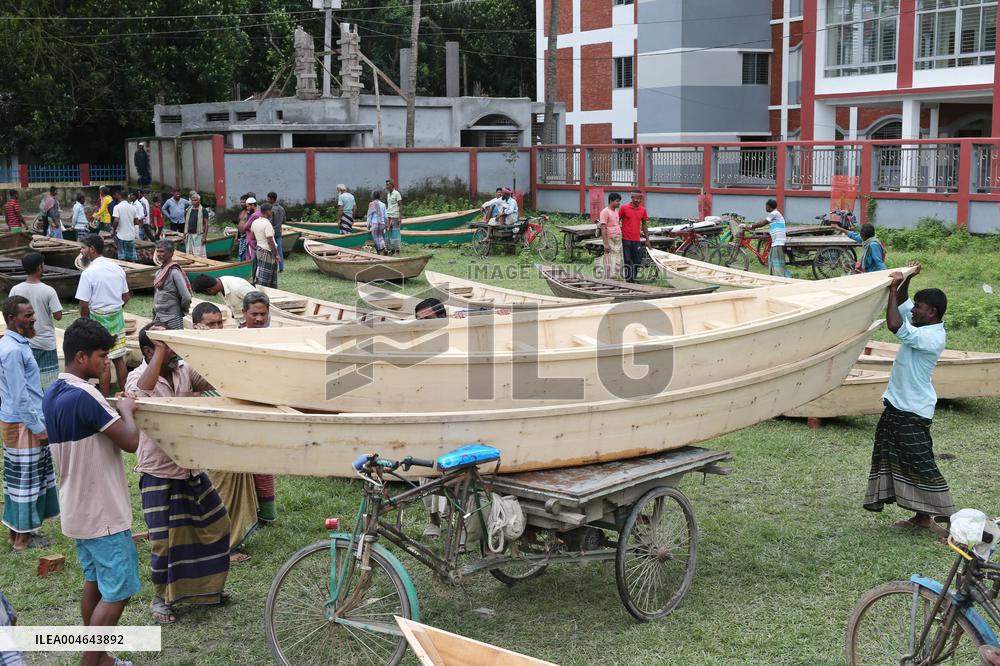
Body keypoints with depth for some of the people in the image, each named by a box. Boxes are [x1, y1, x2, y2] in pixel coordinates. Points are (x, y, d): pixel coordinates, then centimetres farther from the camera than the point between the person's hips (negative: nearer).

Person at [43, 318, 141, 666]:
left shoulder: (53, 394, 5)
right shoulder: (85, 397, -24)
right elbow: (130, 442, -25)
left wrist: (116, 411, 10)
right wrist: (126, 411, -8)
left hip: (78, 509, 10)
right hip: (103, 513, -10)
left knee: (94, 583, 18)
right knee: (118, 592, -2)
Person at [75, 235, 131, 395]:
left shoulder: (88, 273, -16)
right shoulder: (117, 268, 3)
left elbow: (84, 304, -15)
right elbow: (126, 297, 9)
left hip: (98, 319, -6)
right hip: (117, 318, 6)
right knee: (119, 358, 12)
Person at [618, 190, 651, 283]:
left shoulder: (643, 210, 7)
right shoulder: (624, 208, -3)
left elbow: (644, 225, 13)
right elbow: (617, 222, 3)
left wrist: (647, 240, 10)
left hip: (637, 240, 3)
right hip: (625, 240, -3)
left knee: (637, 262, 4)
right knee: (627, 261, 1)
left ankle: (633, 279, 16)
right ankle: (628, 279, 8)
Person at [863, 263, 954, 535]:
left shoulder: (931, 338, -23)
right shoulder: (924, 327, 6)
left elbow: (894, 326, -35)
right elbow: (902, 304, 20)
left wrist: (894, 288, -27)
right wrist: (906, 280, 3)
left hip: (912, 413, -10)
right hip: (898, 407, 10)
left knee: (922, 466, -7)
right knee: (899, 461, 14)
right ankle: (922, 517, 22)